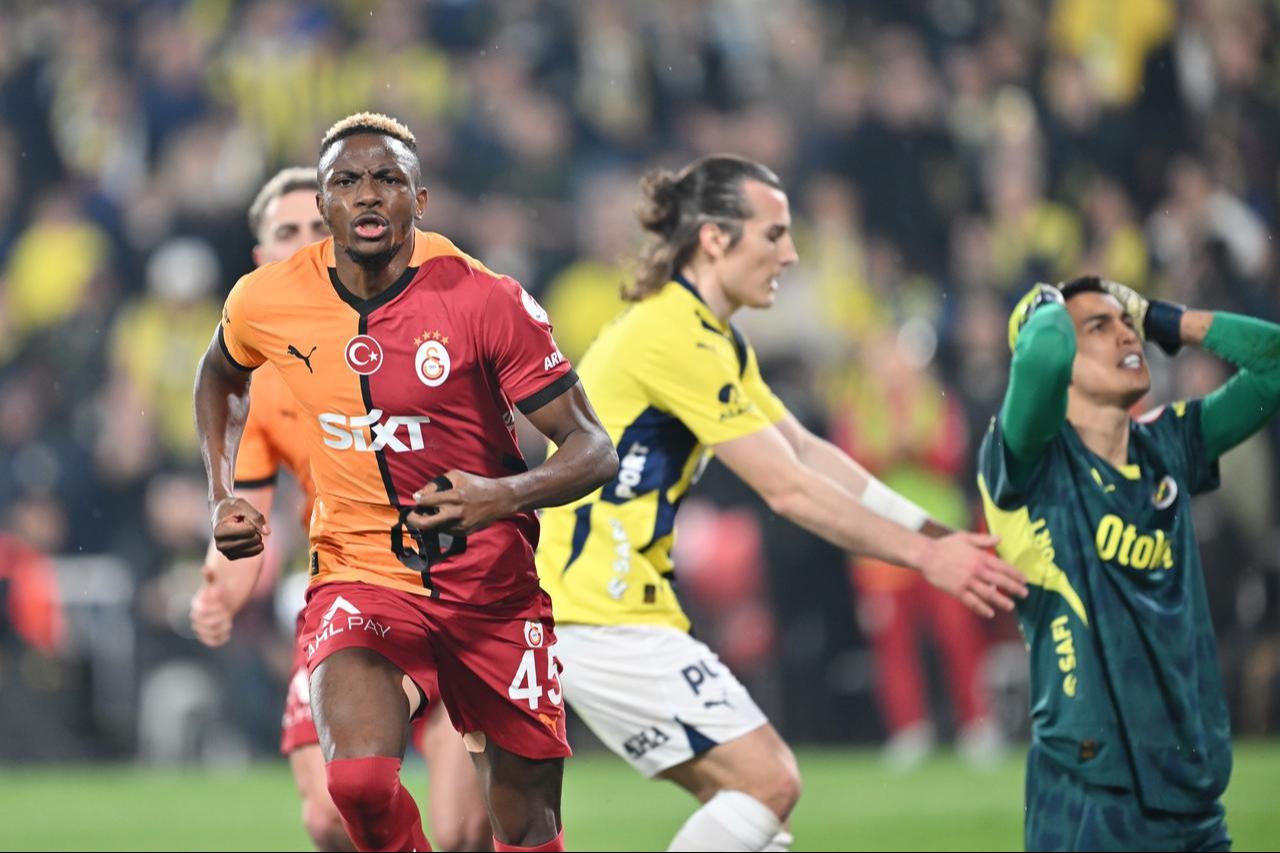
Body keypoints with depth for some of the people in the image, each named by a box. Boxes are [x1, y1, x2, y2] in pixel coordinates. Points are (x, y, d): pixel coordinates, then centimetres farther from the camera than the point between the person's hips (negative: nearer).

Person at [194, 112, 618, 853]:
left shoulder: (487, 302, -13)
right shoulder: (267, 302, -5)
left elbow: (594, 450, -11)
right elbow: (221, 376, 21)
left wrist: (506, 497, -31)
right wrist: (223, 496, 8)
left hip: (494, 588, 0)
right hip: (359, 578, 0)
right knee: (360, 779, -27)